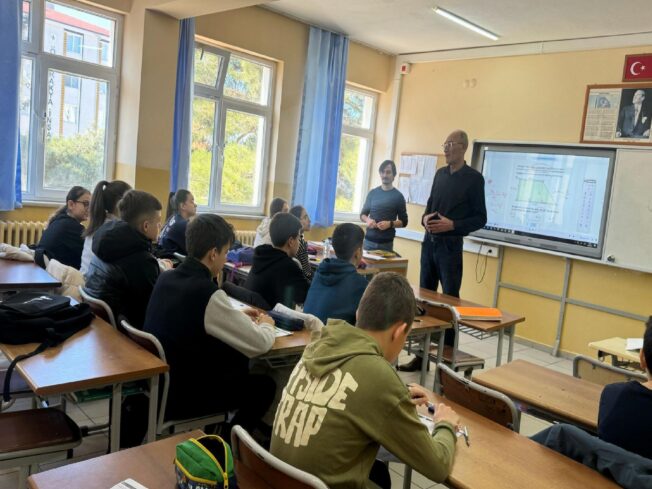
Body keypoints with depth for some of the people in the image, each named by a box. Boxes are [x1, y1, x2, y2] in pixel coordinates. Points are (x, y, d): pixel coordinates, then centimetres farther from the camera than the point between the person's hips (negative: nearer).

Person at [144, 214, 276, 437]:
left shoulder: (166, 278, -2)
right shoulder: (207, 293, -26)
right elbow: (260, 344, -19)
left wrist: (236, 316, 13)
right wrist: (266, 325, 3)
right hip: (180, 396, -8)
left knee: (236, 359, 21)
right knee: (265, 385, 8)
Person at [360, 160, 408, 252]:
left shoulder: (398, 196, 1)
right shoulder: (373, 193, 9)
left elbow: (404, 221, 3)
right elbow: (363, 214, 16)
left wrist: (390, 224, -15)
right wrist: (367, 219, -7)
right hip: (369, 240, 2)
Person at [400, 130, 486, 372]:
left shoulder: (474, 178, -5)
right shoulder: (440, 174, 12)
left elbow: (480, 218, -6)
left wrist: (452, 225, -19)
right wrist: (425, 218, -3)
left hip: (450, 245, -6)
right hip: (429, 242, 6)